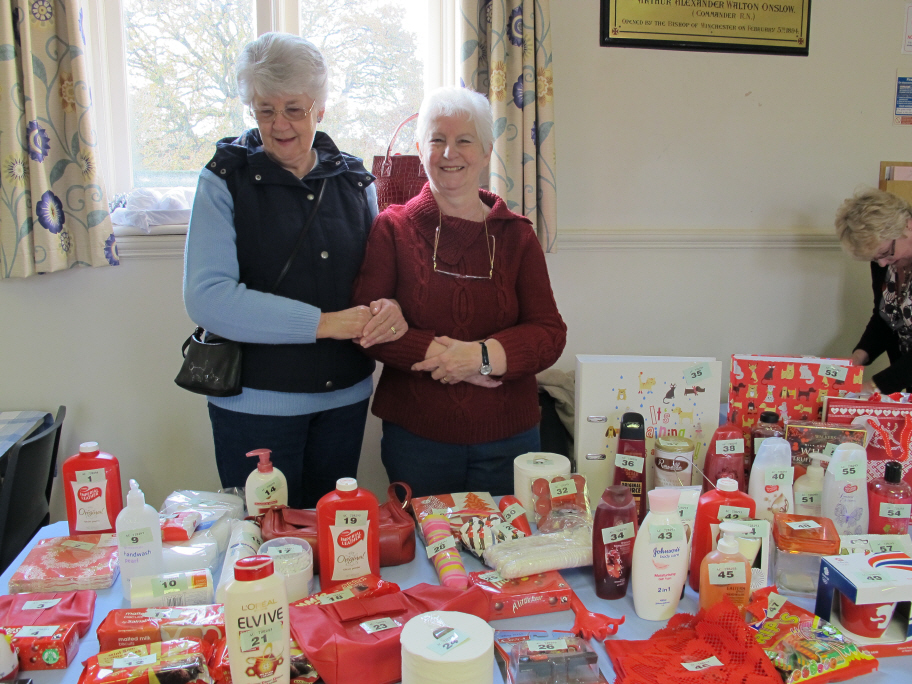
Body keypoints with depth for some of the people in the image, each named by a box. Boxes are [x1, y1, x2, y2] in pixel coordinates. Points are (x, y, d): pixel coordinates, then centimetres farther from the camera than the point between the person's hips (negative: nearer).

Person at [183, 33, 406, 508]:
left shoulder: (353, 179, 5)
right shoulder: (226, 179, -6)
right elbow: (206, 298, -17)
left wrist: (391, 307, -12)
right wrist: (326, 323, -21)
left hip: (345, 399, 4)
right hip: (255, 402, -3)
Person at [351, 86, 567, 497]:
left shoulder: (516, 235, 3)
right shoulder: (392, 228, 0)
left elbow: (550, 333, -3)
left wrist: (483, 354, -19)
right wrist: (437, 352, -19)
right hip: (415, 436, -1)